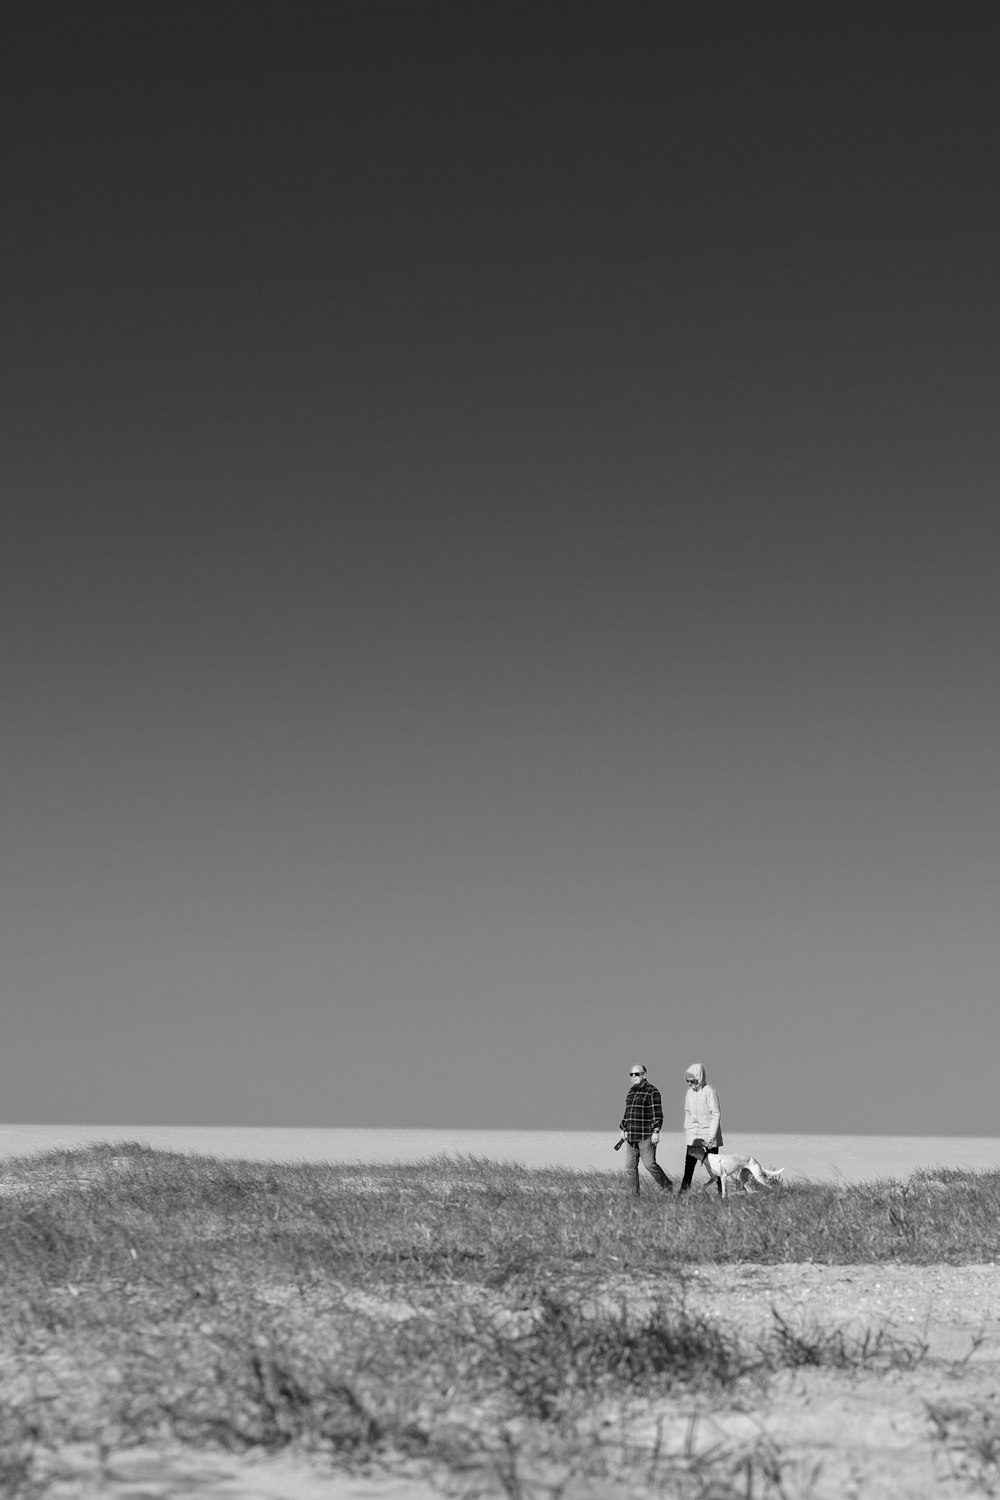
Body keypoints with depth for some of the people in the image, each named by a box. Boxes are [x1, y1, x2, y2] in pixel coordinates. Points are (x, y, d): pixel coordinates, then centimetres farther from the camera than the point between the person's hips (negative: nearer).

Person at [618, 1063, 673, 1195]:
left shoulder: (652, 1092, -6)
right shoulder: (631, 1092, 17)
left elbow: (657, 1113, -11)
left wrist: (656, 1131, -17)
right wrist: (623, 1129, 20)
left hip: (646, 1136, -7)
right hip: (631, 1136, 7)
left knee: (649, 1164, -8)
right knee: (630, 1167, 2)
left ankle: (667, 1186, 12)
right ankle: (635, 1195, 6)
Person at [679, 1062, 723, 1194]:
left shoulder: (709, 1092, -14)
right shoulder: (689, 1093, 7)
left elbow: (716, 1114, -15)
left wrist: (711, 1136, -18)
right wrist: (686, 1129, 15)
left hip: (709, 1135, -5)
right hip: (693, 1136, 5)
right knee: (689, 1164, -3)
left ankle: (720, 1191, 11)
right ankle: (684, 1191, -5)